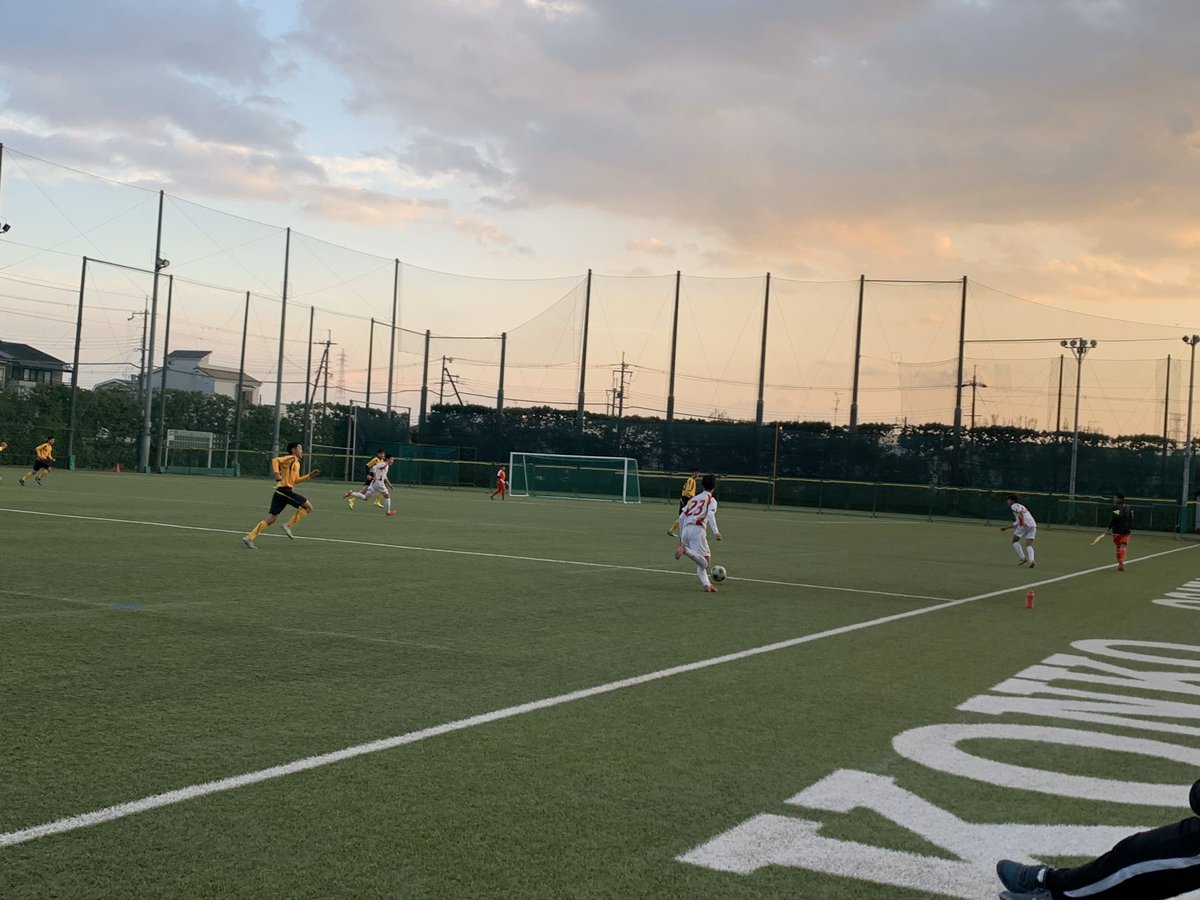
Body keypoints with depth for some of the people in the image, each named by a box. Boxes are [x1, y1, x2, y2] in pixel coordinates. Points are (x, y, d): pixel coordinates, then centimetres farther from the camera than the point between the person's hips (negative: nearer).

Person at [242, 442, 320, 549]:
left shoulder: (297, 463, 24)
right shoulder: (291, 458, -3)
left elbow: (295, 480, 31)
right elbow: (275, 460, -17)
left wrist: (309, 475, 28)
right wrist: (276, 473, -29)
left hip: (280, 492, 9)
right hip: (285, 490, -9)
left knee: (270, 519, 7)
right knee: (308, 506, -4)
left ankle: (249, 537, 2)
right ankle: (288, 526, -3)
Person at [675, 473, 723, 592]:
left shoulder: (694, 499, 27)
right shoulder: (711, 500, 10)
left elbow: (681, 517, 22)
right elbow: (710, 514, -11)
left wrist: (681, 536, 29)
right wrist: (716, 532, -20)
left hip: (686, 529, 7)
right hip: (698, 529, -7)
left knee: (701, 563, 13)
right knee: (706, 560, -10)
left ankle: (707, 585, -1)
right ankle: (685, 550, -31)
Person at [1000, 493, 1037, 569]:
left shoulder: (1014, 505, 7)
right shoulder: (1020, 506, 34)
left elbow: (1020, 512, -16)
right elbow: (1017, 523, 40)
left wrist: (1022, 521, -30)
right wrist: (1006, 527, 46)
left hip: (1025, 525, -8)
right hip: (1033, 525, 8)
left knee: (1015, 540, 9)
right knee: (1029, 545, 3)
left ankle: (1022, 558, 0)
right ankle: (1031, 560, -20)